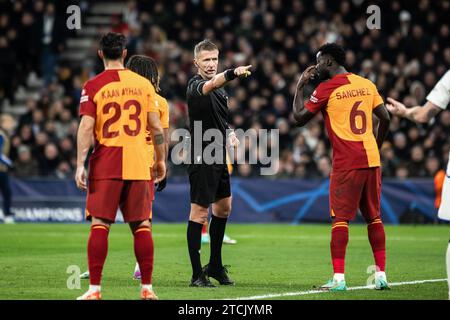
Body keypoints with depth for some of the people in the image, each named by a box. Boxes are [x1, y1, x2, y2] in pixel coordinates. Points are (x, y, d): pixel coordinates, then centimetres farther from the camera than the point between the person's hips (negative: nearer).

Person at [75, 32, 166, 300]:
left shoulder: (93, 86, -1)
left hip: (105, 166, -2)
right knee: (141, 225, 6)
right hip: (139, 164, 2)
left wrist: (80, 165, -8)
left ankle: (94, 289, -5)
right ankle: (147, 288, 6)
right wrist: (161, 160, 16)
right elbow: (156, 126, 6)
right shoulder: (143, 84, 6)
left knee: (100, 224, -1)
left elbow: (86, 127, -8)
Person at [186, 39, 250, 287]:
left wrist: (230, 133, 8)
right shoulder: (195, 85, -14)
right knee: (199, 213, -6)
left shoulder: (220, 88, 13)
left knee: (223, 208, 17)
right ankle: (197, 274, -3)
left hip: (219, 157, 9)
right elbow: (211, 85, -39)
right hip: (202, 158, -9)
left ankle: (215, 266, 30)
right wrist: (233, 73, -56)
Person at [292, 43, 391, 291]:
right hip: (371, 159, 6)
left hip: (346, 163, -5)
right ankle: (381, 274, 12)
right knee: (374, 217, 13)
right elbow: (385, 118, 12)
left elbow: (299, 118, 2)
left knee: (340, 217, -4)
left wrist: (300, 86, 12)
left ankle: (338, 278, -9)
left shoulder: (326, 89, -5)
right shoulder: (366, 84, 12)